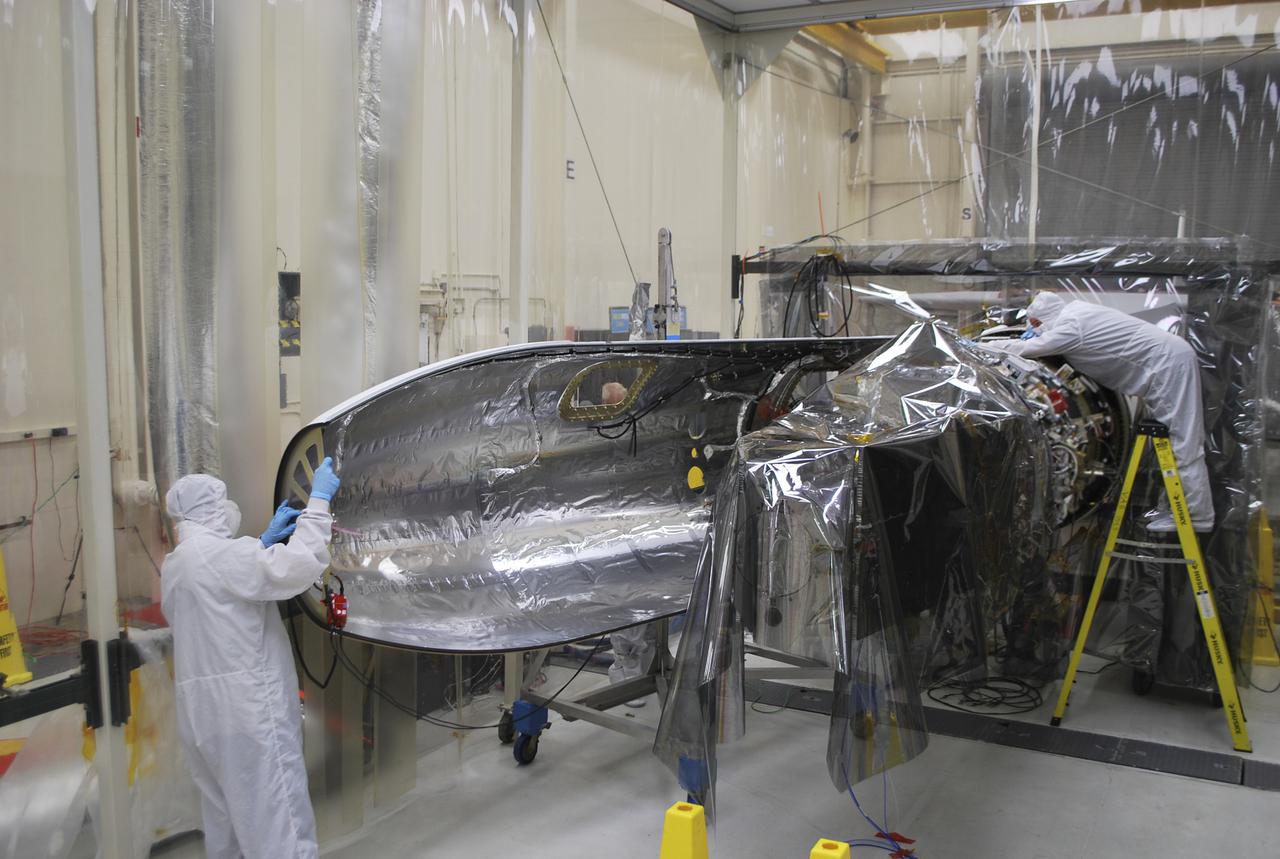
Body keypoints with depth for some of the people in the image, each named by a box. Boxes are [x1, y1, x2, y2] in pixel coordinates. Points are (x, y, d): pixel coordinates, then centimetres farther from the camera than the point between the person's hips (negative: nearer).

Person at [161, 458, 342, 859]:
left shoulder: (175, 565, 16)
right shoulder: (220, 553, -13)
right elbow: (298, 566, -24)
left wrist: (265, 541, 18)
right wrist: (319, 499, -14)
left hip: (203, 713, 9)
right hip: (249, 710, -9)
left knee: (225, 819, 17)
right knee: (279, 824, -8)